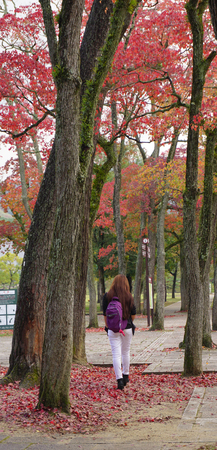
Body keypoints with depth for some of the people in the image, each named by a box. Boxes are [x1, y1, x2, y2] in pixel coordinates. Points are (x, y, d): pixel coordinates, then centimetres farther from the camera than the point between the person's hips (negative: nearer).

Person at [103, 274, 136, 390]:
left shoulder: (107, 296, -5)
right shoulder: (129, 296, -5)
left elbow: (105, 313, 0)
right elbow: (133, 314, 1)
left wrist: (107, 325, 12)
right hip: (127, 328, 1)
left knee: (116, 354, -1)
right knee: (126, 352, 17)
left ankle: (119, 379, -9)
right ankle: (125, 376, 29)